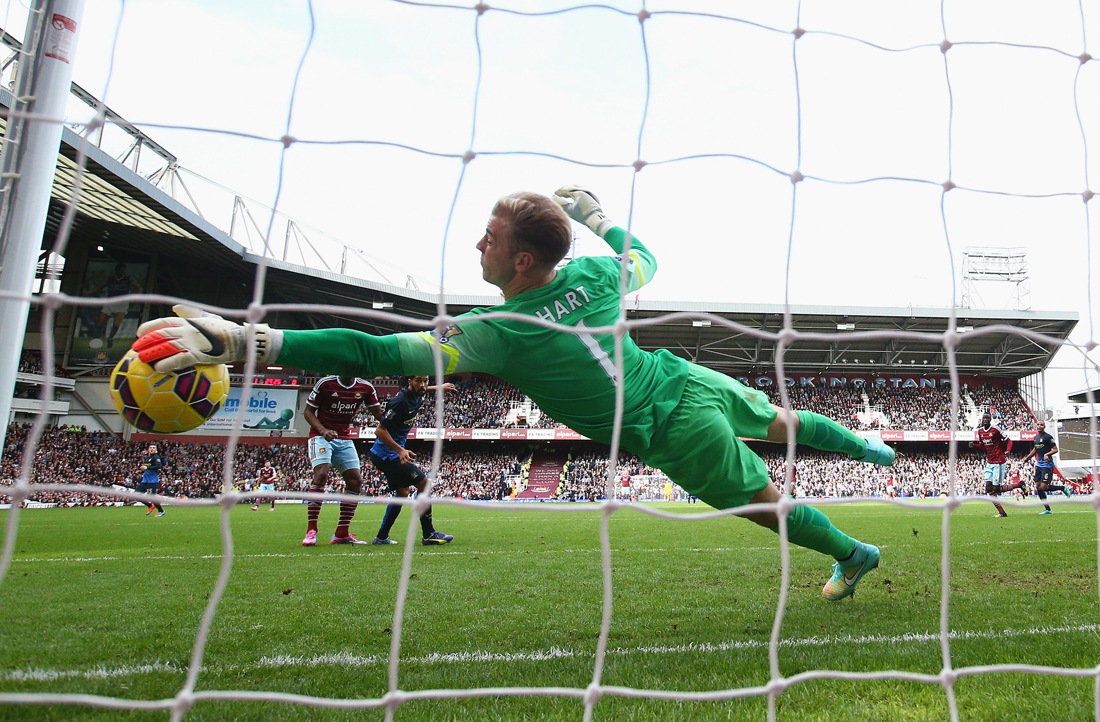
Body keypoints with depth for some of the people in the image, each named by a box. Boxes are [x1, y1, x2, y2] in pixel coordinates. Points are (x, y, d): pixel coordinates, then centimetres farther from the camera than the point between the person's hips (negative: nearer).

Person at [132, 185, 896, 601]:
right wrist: (600, 216, 25)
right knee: (782, 418, 30)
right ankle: (867, 447, 53)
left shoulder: (499, 334, -30)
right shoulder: (596, 272, -12)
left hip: (674, 431, -5)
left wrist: (239, 340, -31)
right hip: (689, 378, 5)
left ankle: (855, 555, 39)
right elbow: (644, 259, 13)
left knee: (765, 498, 17)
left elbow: (375, 352, -33)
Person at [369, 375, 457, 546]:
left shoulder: (416, 395, 4)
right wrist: (401, 450, -30)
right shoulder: (400, 401, -24)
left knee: (402, 492, 17)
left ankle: (382, 537, 22)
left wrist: (439, 387, 33)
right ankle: (428, 535, -2)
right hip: (388, 453, -10)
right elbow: (380, 430, -24)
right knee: (423, 483, -8)